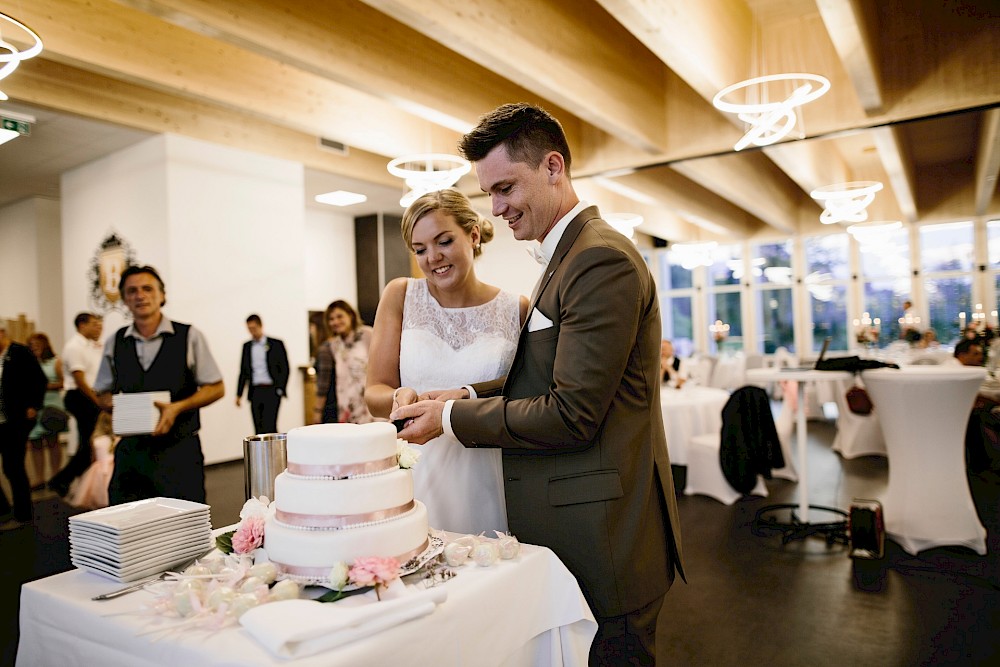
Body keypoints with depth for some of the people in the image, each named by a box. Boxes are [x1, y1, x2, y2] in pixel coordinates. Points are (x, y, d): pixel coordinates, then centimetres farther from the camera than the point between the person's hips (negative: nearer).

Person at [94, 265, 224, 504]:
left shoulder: (189, 336, -2)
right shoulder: (115, 343, 8)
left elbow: (216, 388, 2)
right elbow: (103, 393, 19)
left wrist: (177, 407, -13)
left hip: (179, 449, -3)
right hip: (130, 449, 3)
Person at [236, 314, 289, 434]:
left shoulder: (276, 344, 1)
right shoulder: (247, 346, 13)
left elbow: (285, 369, -1)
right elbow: (243, 371, 16)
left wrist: (280, 390, -9)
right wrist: (239, 394, 13)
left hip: (271, 391, -4)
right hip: (255, 392, 4)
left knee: (269, 426, -14)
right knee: (258, 429, 4)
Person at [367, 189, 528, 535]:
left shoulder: (517, 310, -1)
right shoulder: (400, 296, 1)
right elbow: (375, 393, 0)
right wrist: (402, 398, -22)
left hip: (490, 478, 0)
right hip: (421, 473, 1)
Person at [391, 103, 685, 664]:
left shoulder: (602, 259, -19)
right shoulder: (568, 256, 14)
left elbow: (571, 415, -22)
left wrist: (452, 418, -13)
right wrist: (468, 397, 1)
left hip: (602, 544, -10)